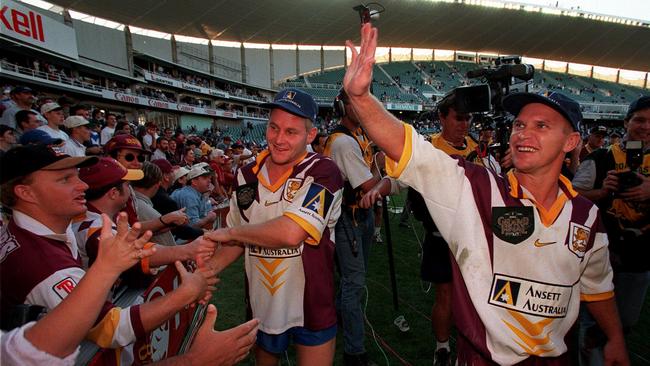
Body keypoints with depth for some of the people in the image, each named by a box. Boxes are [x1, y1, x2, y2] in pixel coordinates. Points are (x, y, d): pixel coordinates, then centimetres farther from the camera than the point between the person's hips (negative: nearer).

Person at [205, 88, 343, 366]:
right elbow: (239, 240, 9)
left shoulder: (322, 173, -20)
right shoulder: (247, 176, -1)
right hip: (261, 304, 6)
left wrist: (231, 232, -17)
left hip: (312, 305, -5)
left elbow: (290, 233, -32)